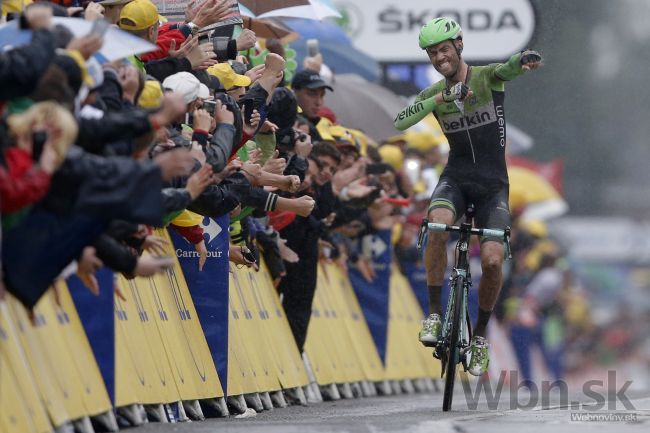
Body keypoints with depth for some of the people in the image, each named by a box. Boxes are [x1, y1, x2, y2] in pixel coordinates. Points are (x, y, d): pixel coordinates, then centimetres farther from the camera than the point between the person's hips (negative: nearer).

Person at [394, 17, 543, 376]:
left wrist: (525, 60, -54)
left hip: (493, 184, -1)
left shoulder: (487, 77, -5)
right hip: (456, 178, 1)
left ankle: (480, 334, 7)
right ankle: (434, 313, -22)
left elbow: (508, 68, -28)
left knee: (492, 261, -17)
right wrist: (442, 98, -28)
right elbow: (399, 122, -15)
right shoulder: (435, 93, 2)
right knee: (438, 223, -33)